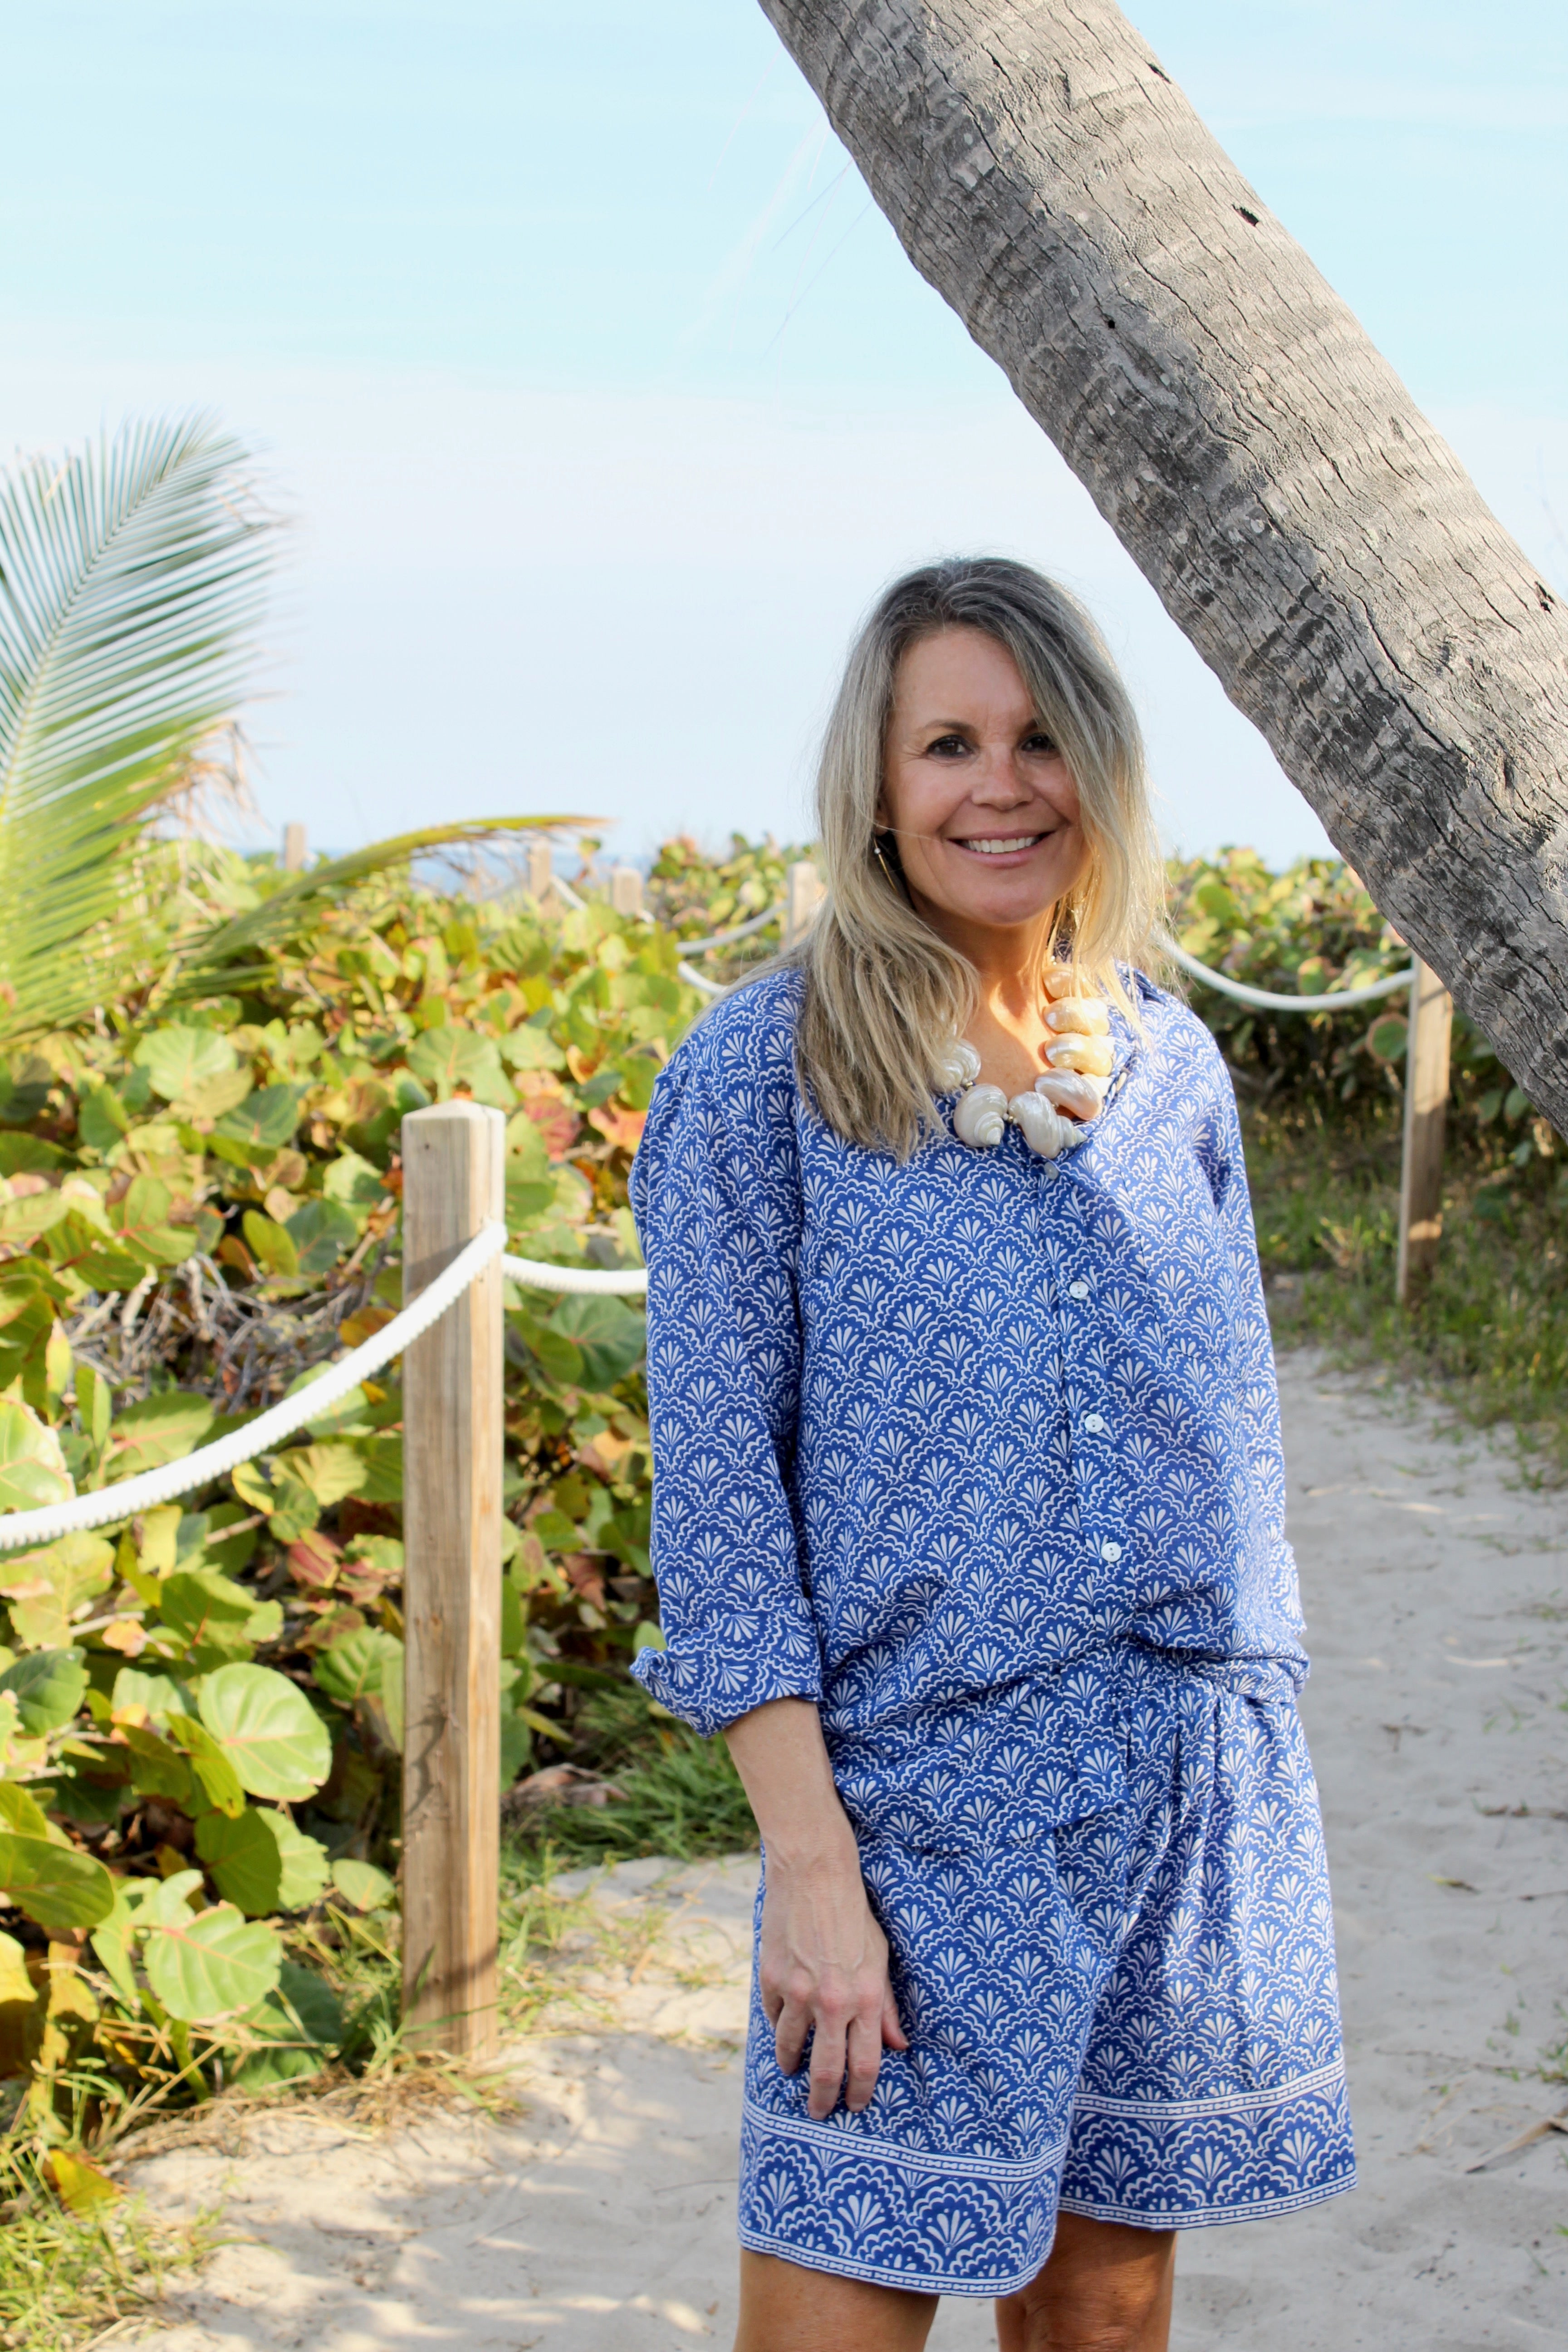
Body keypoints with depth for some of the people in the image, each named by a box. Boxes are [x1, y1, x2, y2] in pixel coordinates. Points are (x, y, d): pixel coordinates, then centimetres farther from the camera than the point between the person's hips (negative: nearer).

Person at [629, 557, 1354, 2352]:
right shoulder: (764, 1070, -5)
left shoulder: (1174, 1069, 8)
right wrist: (808, 1854, -14)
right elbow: (714, 1482, -8)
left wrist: (1246, 1774, 12)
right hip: (925, 1796, -4)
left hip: (1199, 1800, 4)